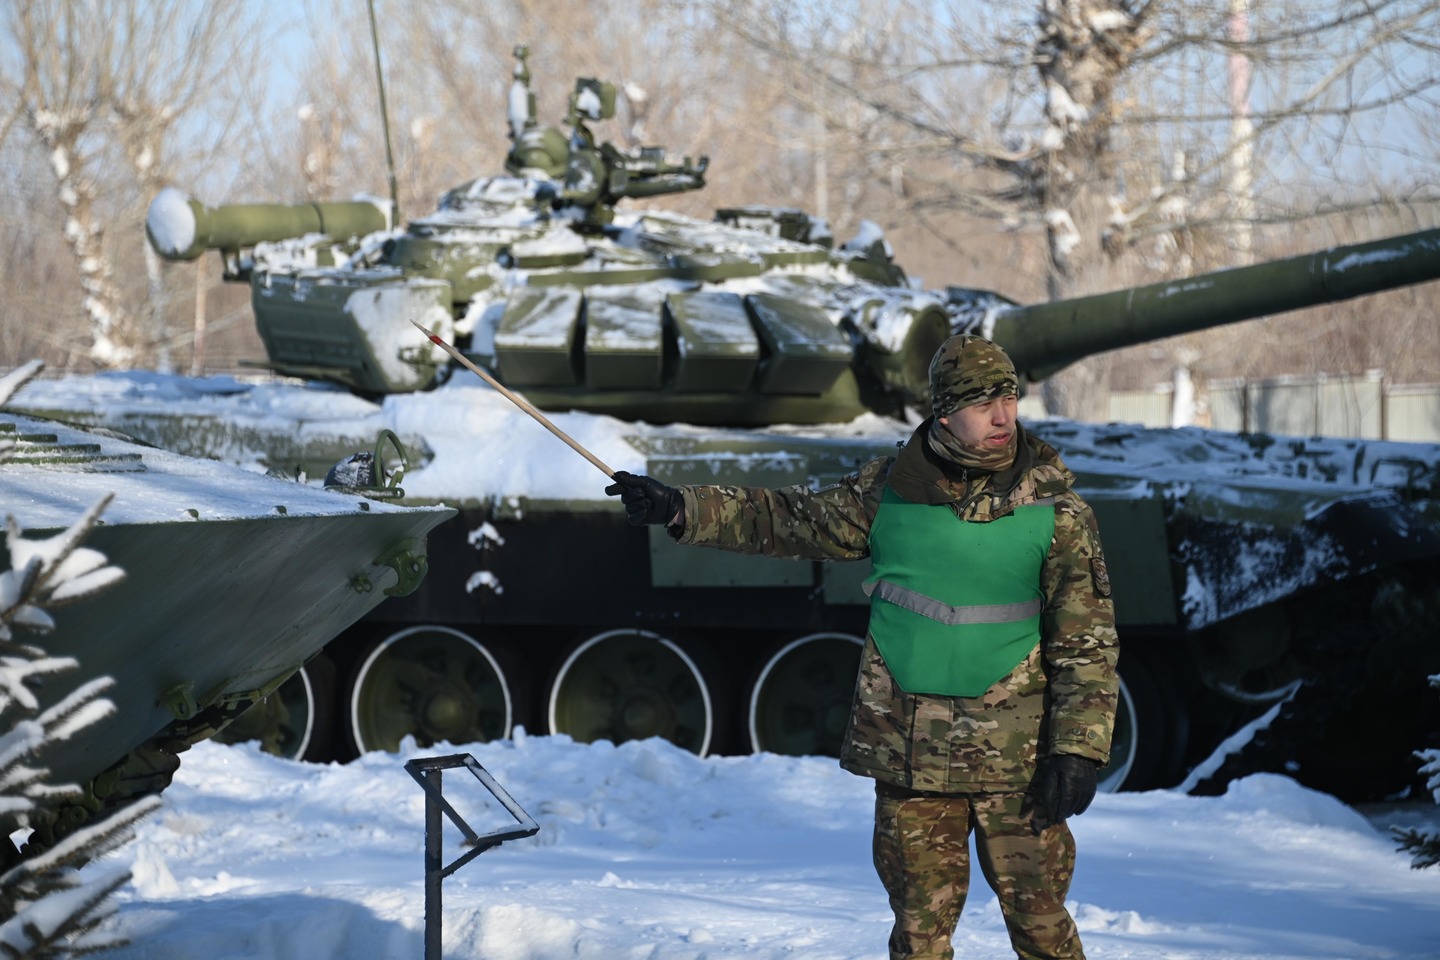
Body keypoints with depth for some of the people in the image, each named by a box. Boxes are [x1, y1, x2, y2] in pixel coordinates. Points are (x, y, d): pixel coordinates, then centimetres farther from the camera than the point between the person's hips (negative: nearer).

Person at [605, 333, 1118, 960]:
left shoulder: (1054, 508, -5)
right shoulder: (888, 490, 2)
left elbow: (1087, 639, -4)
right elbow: (788, 521, 16)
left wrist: (1078, 750, -11)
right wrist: (681, 509, 10)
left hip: (1014, 749, -2)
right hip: (907, 744, 2)